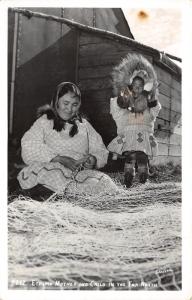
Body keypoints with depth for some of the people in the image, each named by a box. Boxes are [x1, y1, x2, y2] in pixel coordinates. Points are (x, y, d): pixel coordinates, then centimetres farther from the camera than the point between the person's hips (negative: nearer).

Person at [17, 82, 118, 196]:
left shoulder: (84, 125, 23)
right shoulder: (44, 122, 12)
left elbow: (101, 151, 18)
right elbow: (29, 149, -4)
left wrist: (93, 159, -7)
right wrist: (60, 159, -16)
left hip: (82, 172, 2)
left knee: (106, 183, -29)